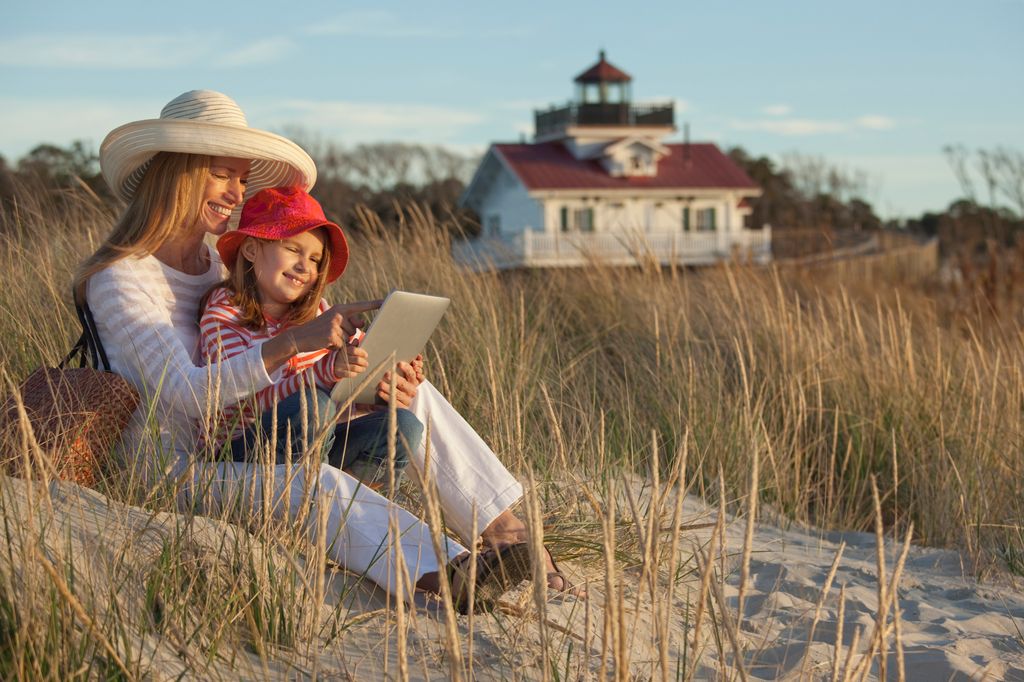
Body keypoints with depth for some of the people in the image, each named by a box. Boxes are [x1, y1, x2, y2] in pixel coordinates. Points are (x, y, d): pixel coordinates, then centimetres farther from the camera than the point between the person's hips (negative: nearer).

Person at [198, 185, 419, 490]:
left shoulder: (317, 312, 7)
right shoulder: (222, 316, -10)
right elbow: (259, 400, -23)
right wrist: (328, 369, -39)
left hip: (308, 447, 6)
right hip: (235, 454, -5)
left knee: (403, 426, -13)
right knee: (313, 404, -32)